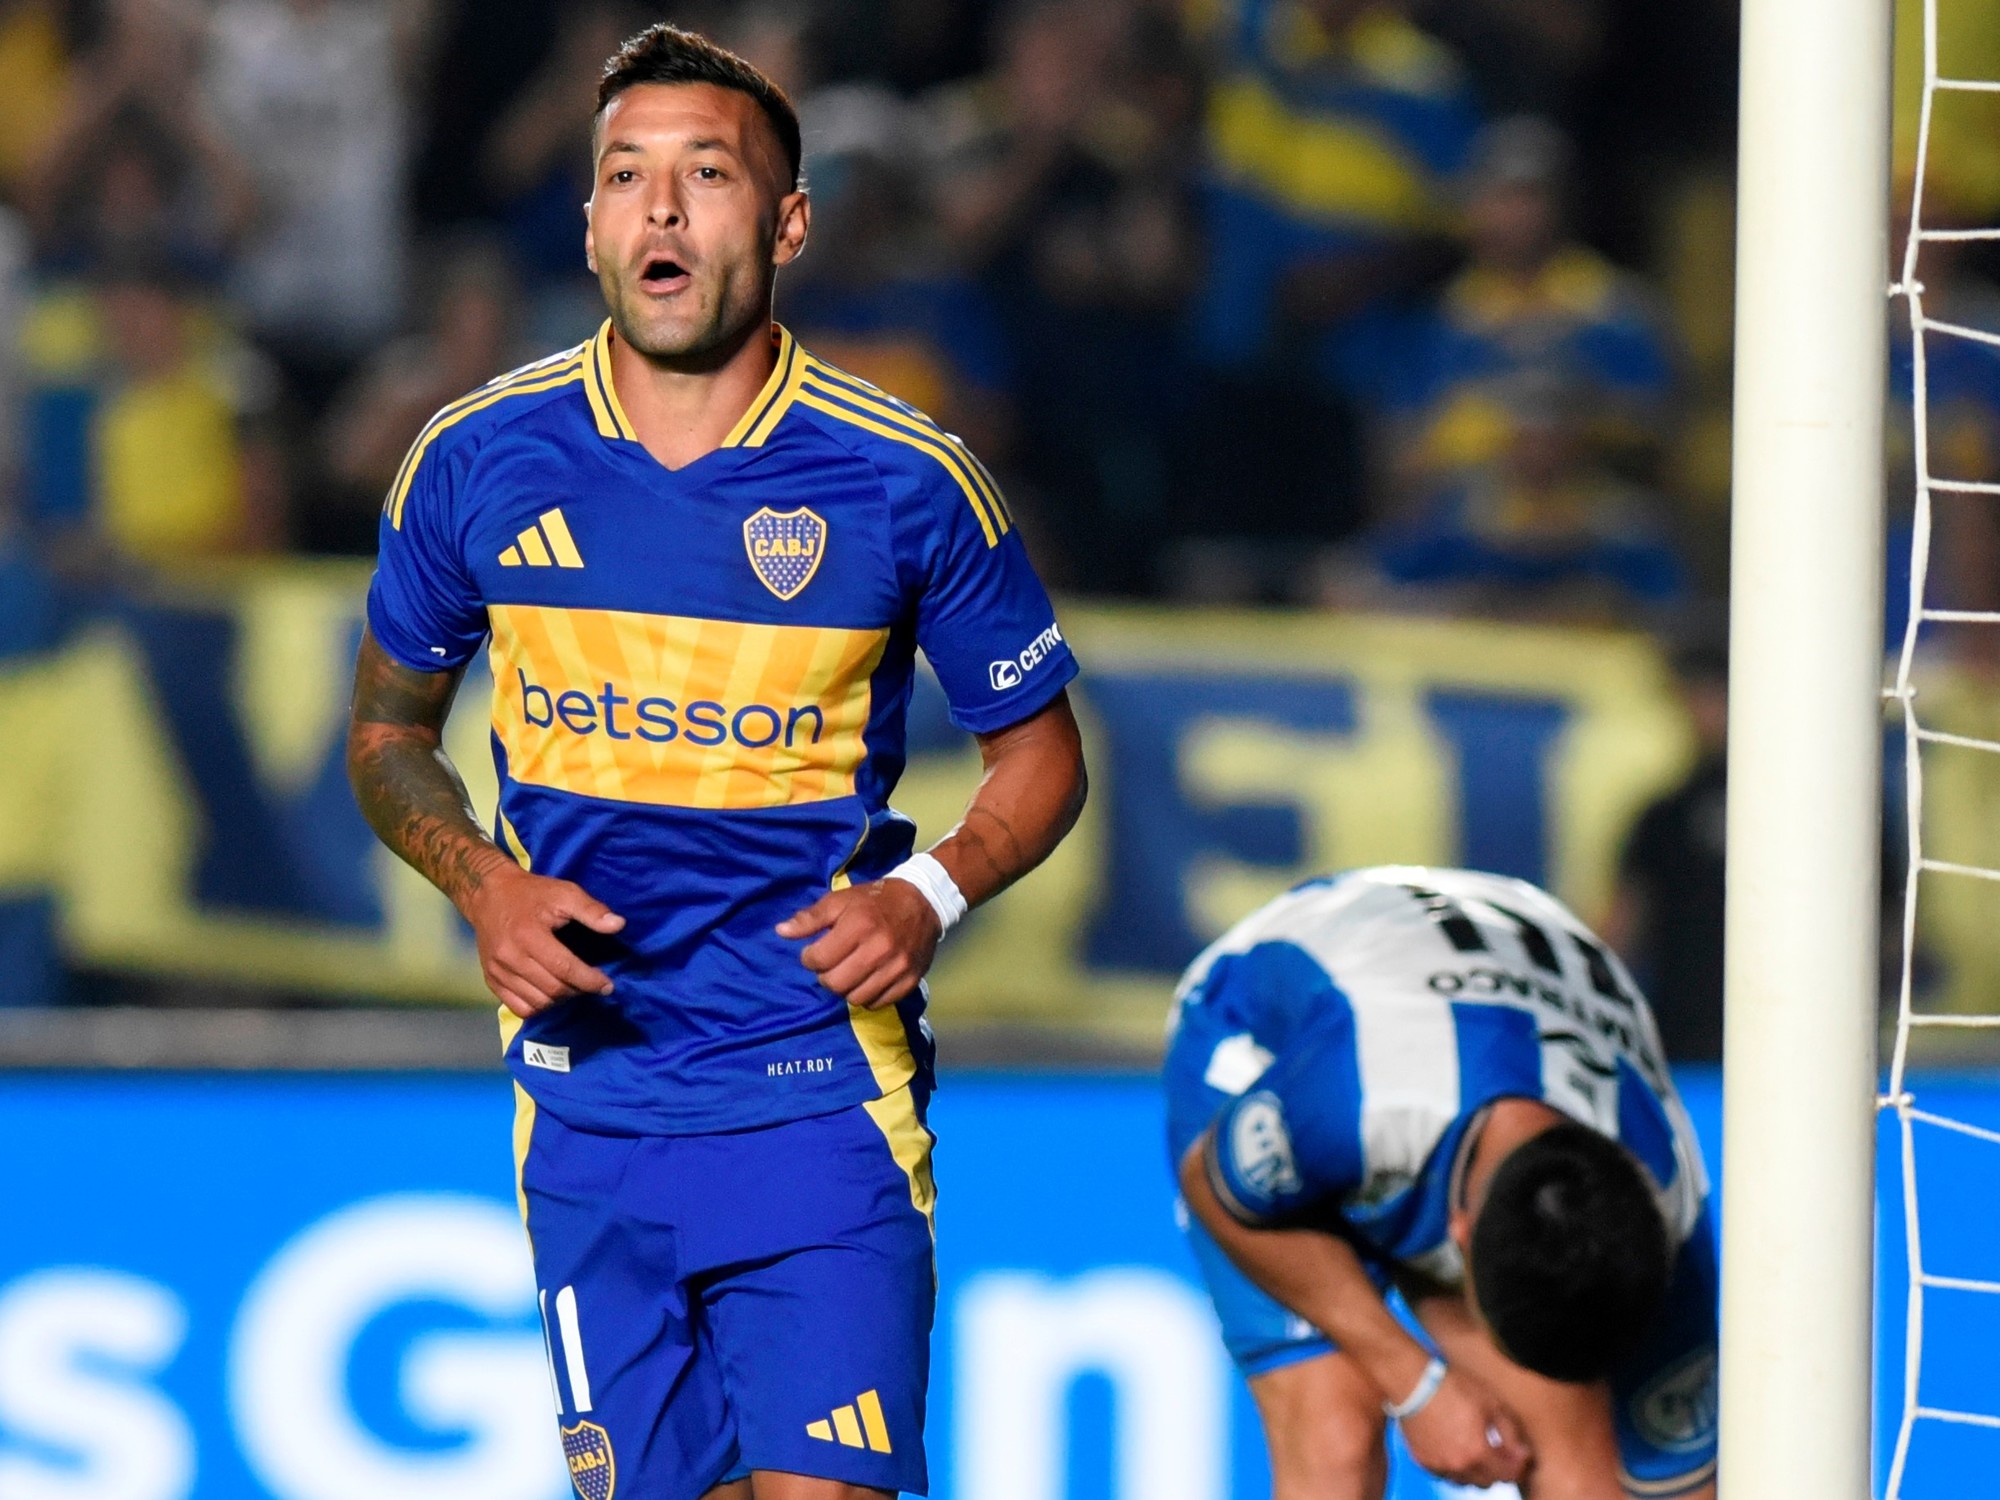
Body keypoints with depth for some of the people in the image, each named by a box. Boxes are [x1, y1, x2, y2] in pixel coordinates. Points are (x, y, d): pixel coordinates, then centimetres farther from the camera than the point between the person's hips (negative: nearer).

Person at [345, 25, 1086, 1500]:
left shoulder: (904, 478, -4)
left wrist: (931, 893, -11)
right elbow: (389, 729, 15)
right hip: (589, 1090, 2)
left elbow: (1039, 749, 9)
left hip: (823, 1088, -2)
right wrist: (484, 885, -4)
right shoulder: (477, 460, 1)